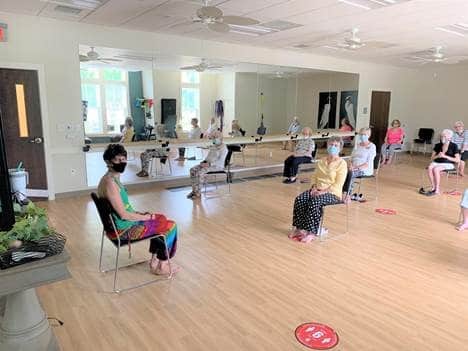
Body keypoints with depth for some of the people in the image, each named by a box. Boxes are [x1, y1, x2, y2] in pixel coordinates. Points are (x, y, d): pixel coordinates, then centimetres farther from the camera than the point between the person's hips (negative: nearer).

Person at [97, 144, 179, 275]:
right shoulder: (110, 183, -26)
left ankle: (154, 260, 23)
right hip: (122, 229, -10)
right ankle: (162, 266, 18)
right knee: (170, 226, 1)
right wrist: (146, 217, -11)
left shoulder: (112, 178, 5)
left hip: (118, 224, 10)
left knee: (161, 219, 21)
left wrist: (140, 214, 5)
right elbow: (123, 215, -25)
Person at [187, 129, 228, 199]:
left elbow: (221, 161, -18)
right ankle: (194, 190, -16)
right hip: (208, 164, 9)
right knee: (193, 170, -13)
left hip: (217, 166, -9)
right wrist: (204, 161, 2)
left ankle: (197, 192, -19)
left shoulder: (223, 148, -10)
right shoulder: (212, 146, 17)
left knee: (200, 172, -30)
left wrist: (209, 164, -24)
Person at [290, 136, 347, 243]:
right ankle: (299, 228, -15)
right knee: (299, 200, -21)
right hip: (317, 190, 6)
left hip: (332, 193, -6)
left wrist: (323, 191, -21)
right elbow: (314, 176, 16)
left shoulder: (341, 163, -6)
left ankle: (312, 231, -22)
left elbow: (338, 184, -14)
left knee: (314, 202, -34)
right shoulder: (321, 161, 15)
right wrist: (314, 188, -4)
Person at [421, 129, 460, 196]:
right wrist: (438, 156, -12)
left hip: (448, 164, -4)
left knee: (435, 169, -34)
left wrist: (445, 156, -16)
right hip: (437, 162, 4)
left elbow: (458, 160, -7)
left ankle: (437, 190, -26)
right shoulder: (437, 145, 8)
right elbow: (432, 158, 10)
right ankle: (433, 187, -24)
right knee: (430, 168, -31)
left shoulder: (454, 146, -3)